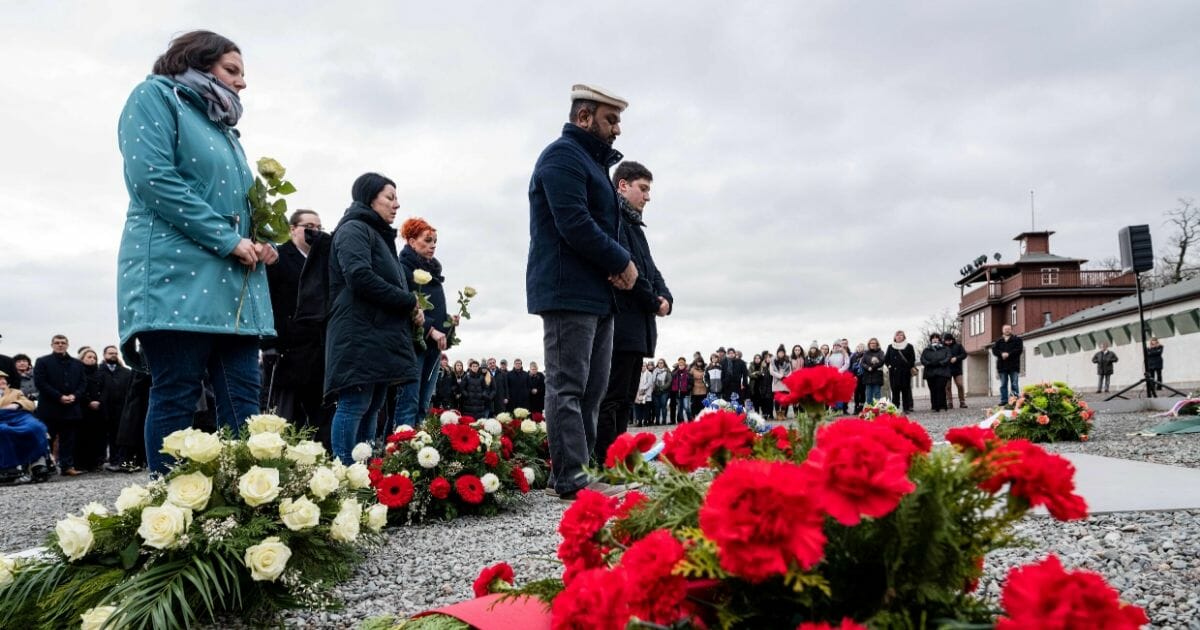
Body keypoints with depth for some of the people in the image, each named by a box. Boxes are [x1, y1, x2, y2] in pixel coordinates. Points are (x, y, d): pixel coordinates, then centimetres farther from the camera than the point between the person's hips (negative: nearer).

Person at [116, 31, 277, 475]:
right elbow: (152, 178, -12)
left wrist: (259, 246, 6)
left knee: (243, 403, 0)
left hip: (232, 281, 8)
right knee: (175, 400, -7)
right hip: (177, 274, -8)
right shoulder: (156, 96, 4)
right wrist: (227, 240, -14)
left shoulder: (223, 129, 27)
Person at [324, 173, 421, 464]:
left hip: (381, 338, 9)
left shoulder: (381, 236, 26)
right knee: (354, 406, -11)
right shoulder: (354, 229, -3)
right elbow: (360, 277, -18)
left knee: (372, 408, 7)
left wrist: (413, 310, 5)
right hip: (360, 337, -9)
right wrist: (410, 302, -11)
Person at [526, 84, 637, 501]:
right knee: (568, 387, -9)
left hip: (595, 293, 10)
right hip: (568, 291, -10)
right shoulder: (564, 156, -8)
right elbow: (574, 225, -20)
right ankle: (571, 479, -7)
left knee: (592, 388, 10)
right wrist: (621, 261, -10)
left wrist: (618, 265, 2)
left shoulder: (592, 160, 24)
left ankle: (574, 472, 15)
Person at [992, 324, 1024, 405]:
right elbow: (994, 350, 3)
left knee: (1014, 384, -4)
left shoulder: (1017, 339, 7)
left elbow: (1019, 349, -6)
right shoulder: (998, 341, 15)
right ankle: (1004, 400, 7)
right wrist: (1002, 354, -16)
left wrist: (1009, 354, -16)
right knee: (1003, 385, 4)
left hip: (1014, 366, -3)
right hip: (1002, 366, 3)